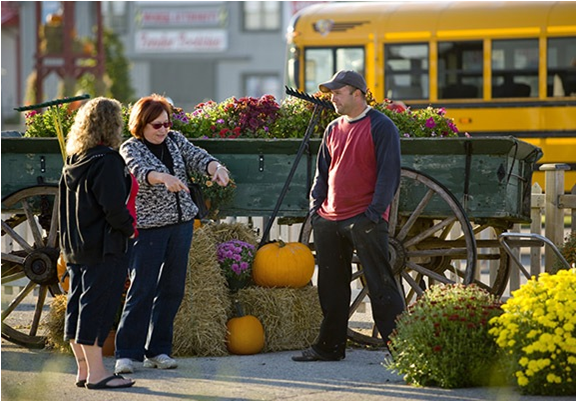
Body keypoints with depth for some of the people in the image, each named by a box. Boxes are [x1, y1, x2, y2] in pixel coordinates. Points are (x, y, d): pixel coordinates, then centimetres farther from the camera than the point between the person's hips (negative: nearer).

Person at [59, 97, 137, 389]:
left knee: (77, 306, 11)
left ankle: (83, 369, 18)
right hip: (103, 248, -9)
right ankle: (96, 373, -4)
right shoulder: (107, 160, -17)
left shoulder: (72, 161, 9)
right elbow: (114, 207, -21)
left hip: (75, 246, 9)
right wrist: (129, 228, -6)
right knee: (98, 306, -6)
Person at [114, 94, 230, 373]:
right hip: (148, 227, -6)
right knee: (142, 290, -9)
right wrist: (165, 178, -47)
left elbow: (197, 157, -5)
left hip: (181, 224, 6)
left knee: (172, 289, 7)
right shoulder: (131, 148, -8)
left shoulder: (175, 140, 9)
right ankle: (126, 353, -6)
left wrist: (215, 167, -27)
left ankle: (157, 351, 14)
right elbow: (140, 171, -27)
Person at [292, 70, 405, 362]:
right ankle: (329, 346, 20)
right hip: (329, 220, 7)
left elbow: (389, 173, -10)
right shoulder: (333, 129, 15)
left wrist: (375, 212, -16)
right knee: (331, 287, 11)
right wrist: (316, 206, 9)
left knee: (380, 285, -7)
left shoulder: (380, 127, -6)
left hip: (365, 220, -7)